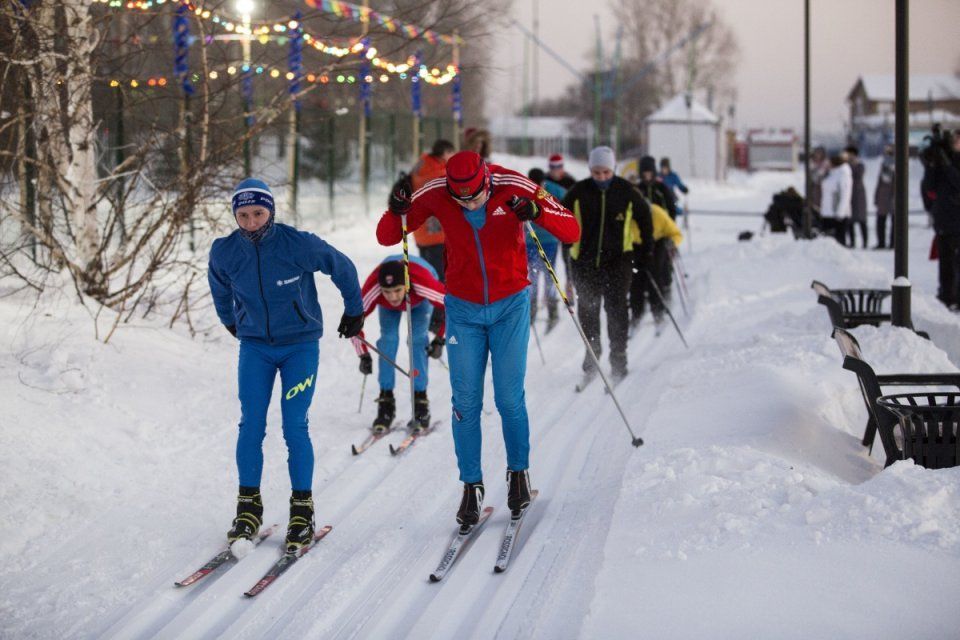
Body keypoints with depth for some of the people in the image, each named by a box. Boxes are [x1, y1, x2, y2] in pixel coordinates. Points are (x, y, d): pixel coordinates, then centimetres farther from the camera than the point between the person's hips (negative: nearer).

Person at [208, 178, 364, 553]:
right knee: (250, 426, -4)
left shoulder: (298, 244, -18)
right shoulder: (224, 253, -8)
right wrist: (231, 323, 30)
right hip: (255, 346, 3)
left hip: (300, 344, -3)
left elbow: (342, 268, -1)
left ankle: (302, 511, 3)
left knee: (294, 427, -8)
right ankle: (249, 509, 8)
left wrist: (354, 310, 12)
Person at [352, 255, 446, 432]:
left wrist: (439, 340, -32)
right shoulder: (373, 288, -42)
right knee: (388, 338, -15)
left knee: (417, 339, -17)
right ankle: (386, 401, -6)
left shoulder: (423, 284, -47)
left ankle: (421, 403, -10)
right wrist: (364, 355, -31)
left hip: (420, 301, -1)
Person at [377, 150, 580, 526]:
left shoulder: (513, 188, -18)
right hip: (463, 309, 1)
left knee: (509, 400, -1)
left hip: (510, 306, -1)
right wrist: (396, 213, -28)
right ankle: (471, 485, 11)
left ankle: (519, 472, 21)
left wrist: (538, 213, -37)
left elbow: (571, 232, -18)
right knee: (465, 402, 0)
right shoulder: (435, 195, -14)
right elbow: (386, 238, -6)